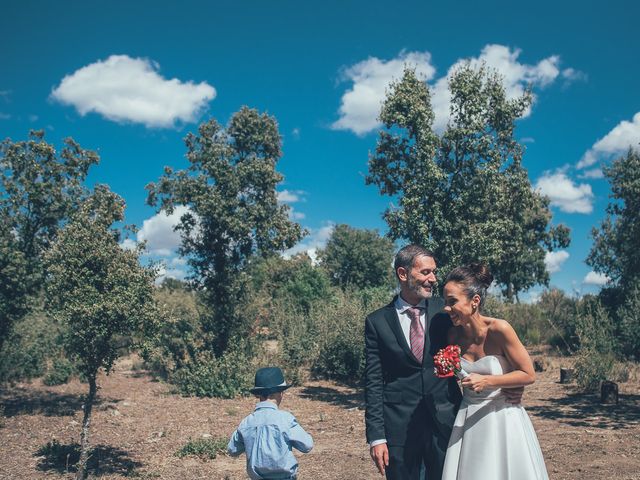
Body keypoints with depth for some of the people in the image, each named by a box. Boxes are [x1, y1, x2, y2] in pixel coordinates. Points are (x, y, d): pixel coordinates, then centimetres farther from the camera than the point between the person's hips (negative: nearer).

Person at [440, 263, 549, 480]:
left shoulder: (499, 329, -19)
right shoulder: (453, 334, -5)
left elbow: (529, 375, -12)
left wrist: (487, 381, -21)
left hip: (502, 419, -4)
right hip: (467, 420, 4)